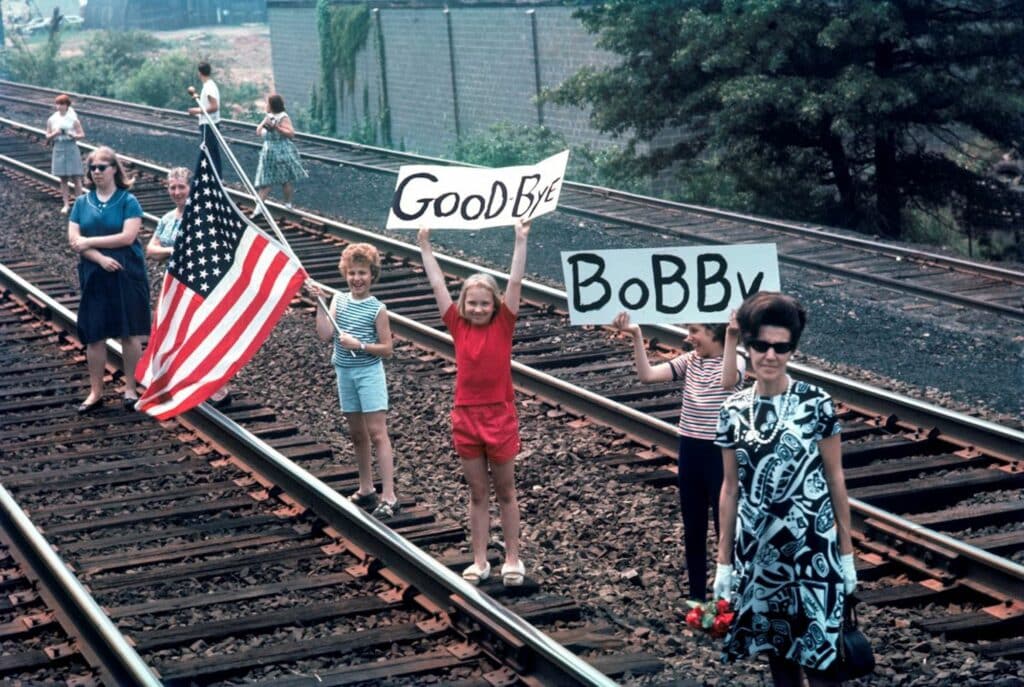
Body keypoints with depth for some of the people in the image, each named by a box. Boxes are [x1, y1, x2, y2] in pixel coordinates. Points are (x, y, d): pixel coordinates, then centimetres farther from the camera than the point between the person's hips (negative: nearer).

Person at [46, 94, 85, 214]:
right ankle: (66, 204, 11)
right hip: (59, 149, 2)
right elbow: (48, 137, 8)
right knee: (63, 179, 6)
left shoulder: (73, 119, -2)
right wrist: (55, 133, -12)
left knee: (76, 178, -2)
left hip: (71, 149, -2)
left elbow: (82, 135, 1)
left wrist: (73, 135, -18)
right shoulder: (52, 119, 4)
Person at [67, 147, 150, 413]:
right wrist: (100, 258, -17)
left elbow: (128, 236, -15)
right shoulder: (82, 203, 7)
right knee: (94, 336, 4)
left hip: (127, 276, -3)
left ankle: (130, 388, 12)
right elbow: (74, 239, -2)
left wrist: (89, 242, -12)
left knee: (129, 334, 1)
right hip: (94, 277, 3)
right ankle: (96, 392, 14)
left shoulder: (128, 201, -3)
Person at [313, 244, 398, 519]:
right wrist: (320, 304, -13)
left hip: (369, 373, -5)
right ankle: (366, 490, 26)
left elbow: (387, 349, -7)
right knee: (357, 434, 14)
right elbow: (325, 333, -7)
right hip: (345, 373, 5)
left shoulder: (377, 309, -8)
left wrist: (360, 345, -19)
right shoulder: (339, 300, 4)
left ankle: (388, 497, -11)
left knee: (377, 433, -9)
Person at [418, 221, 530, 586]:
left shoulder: (503, 325, -4)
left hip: (500, 415, -2)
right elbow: (437, 285, 2)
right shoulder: (458, 326, 0)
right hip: (466, 416, 2)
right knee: (477, 494, 10)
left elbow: (515, 282, -11)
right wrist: (425, 247, 2)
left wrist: (521, 241, -16)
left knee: (505, 492, 9)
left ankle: (512, 559, 17)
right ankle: (479, 561, 16)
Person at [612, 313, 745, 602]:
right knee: (693, 528, 15)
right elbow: (647, 375, -7)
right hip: (689, 451, 6)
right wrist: (636, 336, -14)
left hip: (720, 453, -6)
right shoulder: (689, 361, 4)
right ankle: (696, 597, 27)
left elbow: (728, 382, -36)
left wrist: (731, 338, -45)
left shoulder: (734, 360, -12)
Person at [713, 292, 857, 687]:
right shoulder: (734, 412, 0)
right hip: (758, 550, 3)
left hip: (812, 547, -3)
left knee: (816, 653, -1)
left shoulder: (816, 404, -7)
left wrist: (847, 552, 0)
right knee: (778, 651, 12)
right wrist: (724, 562, 7)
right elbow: (731, 489, 6)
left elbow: (835, 479, -1)